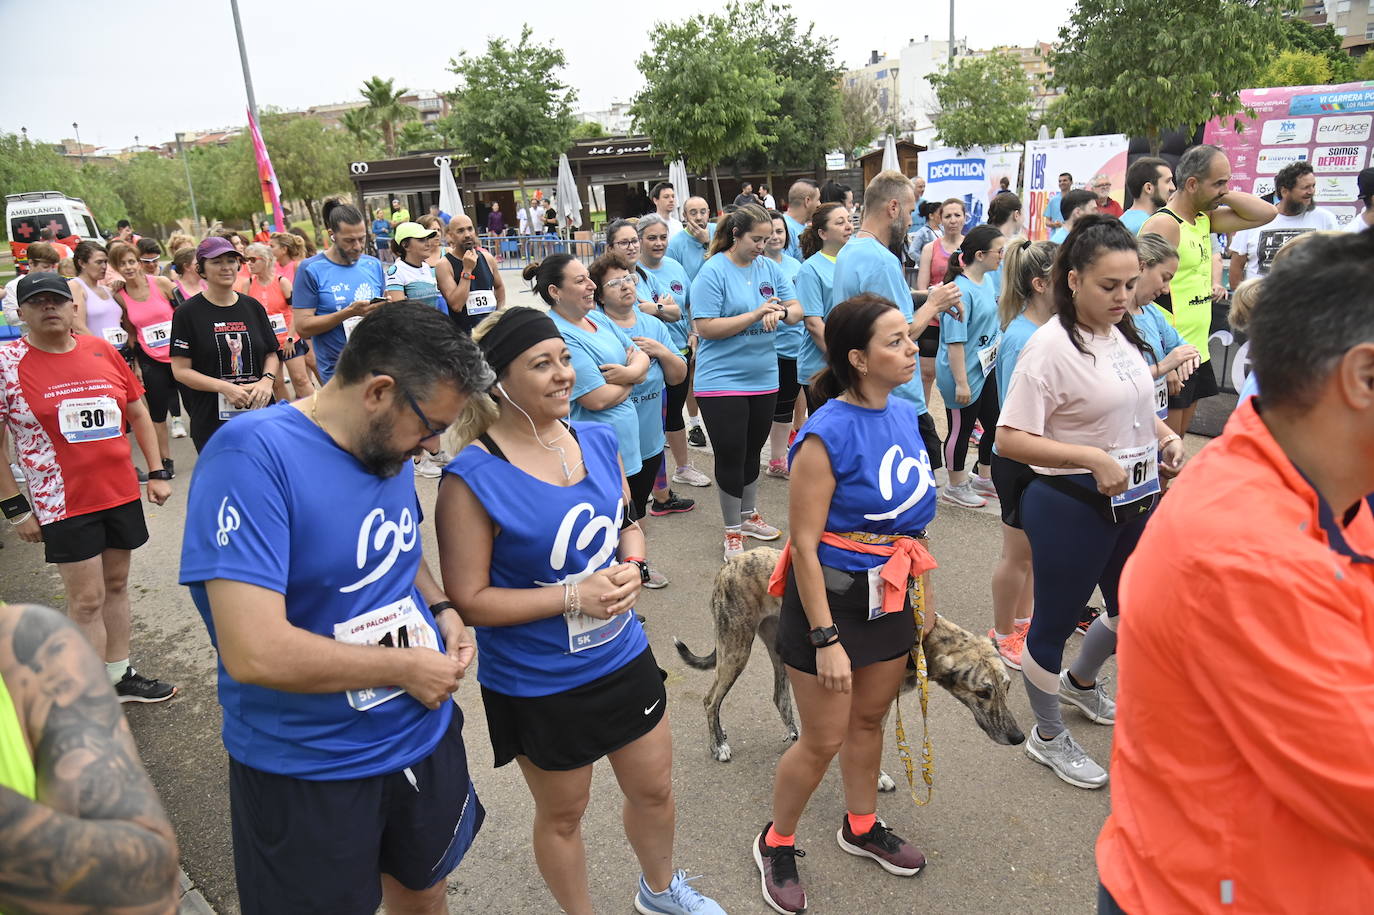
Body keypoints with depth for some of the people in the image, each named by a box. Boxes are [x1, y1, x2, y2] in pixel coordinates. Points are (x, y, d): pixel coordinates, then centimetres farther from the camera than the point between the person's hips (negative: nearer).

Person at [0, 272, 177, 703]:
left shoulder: (101, 350, 3)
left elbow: (138, 412, 12)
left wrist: (157, 472, 8)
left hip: (121, 492, 5)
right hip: (63, 503, -4)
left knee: (116, 583, 16)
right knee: (87, 600, 0)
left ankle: (120, 676, 31)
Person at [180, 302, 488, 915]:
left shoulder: (390, 449, -3)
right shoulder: (254, 455, -26)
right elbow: (255, 653, -33)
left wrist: (440, 609, -4)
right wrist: (408, 668, -21)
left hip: (424, 739, 7)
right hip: (308, 775, -6)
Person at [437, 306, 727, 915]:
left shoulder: (597, 441, -4)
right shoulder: (474, 478, -22)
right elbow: (467, 600, -19)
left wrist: (632, 566, -11)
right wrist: (573, 596, -25)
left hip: (624, 657, 6)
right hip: (538, 686, -5)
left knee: (654, 789, 23)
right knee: (562, 816, 18)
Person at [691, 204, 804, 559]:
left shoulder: (769, 268, 5)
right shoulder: (713, 272, -12)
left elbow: (797, 310, 3)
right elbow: (706, 328, -18)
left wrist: (781, 312, -20)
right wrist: (755, 314, -23)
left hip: (763, 378, 6)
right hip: (722, 380, -6)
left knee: (752, 451, 19)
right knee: (731, 456, 1)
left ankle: (749, 516, 36)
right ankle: (733, 532, 16)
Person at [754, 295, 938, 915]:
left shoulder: (905, 414, 0)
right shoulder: (827, 434, -23)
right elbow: (803, 544, -21)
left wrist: (922, 594, 15)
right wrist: (826, 640, -20)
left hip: (890, 597, 7)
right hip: (831, 597, -7)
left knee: (869, 718, 22)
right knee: (823, 741, 5)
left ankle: (862, 826, 45)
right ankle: (776, 842, 30)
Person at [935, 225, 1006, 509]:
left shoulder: (988, 280, 4)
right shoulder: (961, 291, -24)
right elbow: (955, 341, -25)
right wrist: (961, 382, -24)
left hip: (987, 369, 9)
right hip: (963, 372, -9)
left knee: (994, 425, 18)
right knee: (961, 429, 7)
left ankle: (984, 477, 38)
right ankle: (956, 487, 24)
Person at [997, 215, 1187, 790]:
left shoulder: (1124, 335, 5)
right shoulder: (1051, 346, -19)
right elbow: (1010, 438, -23)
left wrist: (1165, 436, 2)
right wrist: (1091, 457, -28)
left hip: (1134, 500, 8)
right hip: (1071, 505, -8)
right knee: (1056, 621, 7)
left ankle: (1079, 681, 52)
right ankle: (1048, 736, 29)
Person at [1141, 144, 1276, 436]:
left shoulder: (1204, 219, 12)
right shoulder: (1164, 225, -16)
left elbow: (1265, 213, 17)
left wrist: (1223, 194, 5)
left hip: (1196, 350, 10)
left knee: (1180, 433, 17)